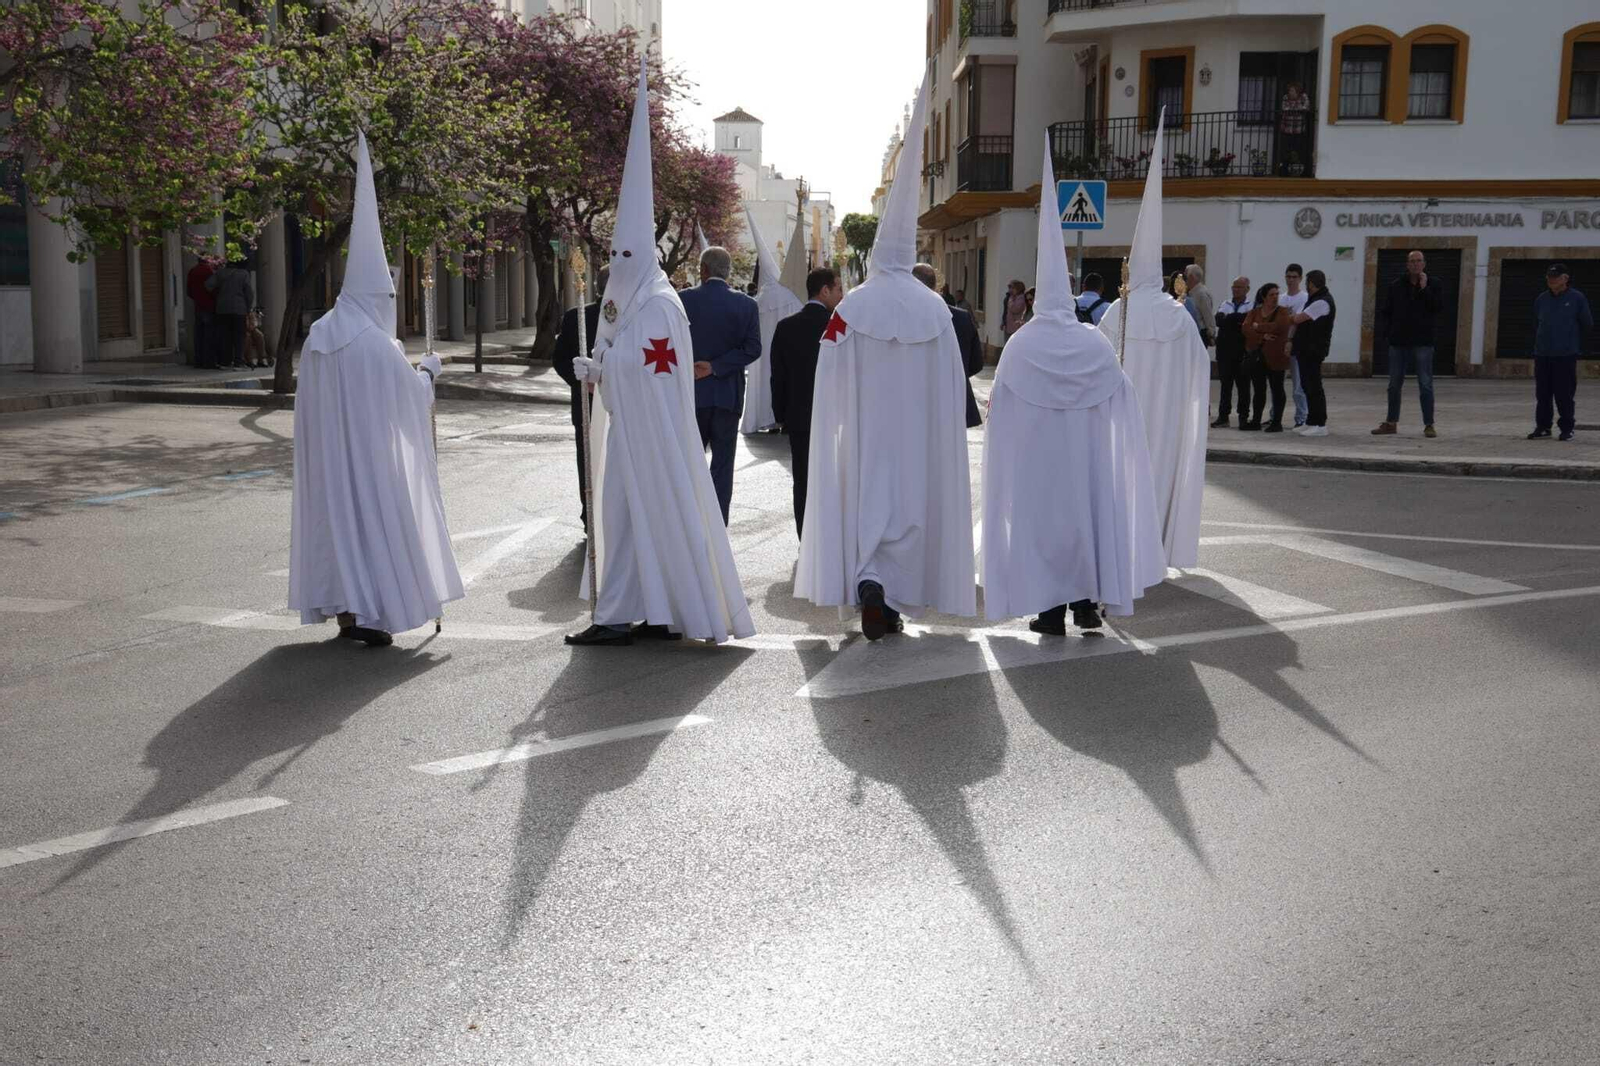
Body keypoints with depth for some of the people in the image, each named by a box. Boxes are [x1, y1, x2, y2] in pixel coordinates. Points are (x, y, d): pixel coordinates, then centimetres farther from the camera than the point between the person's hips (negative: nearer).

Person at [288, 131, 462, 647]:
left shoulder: (319, 335, 5)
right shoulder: (375, 342, -17)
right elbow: (410, 395, -9)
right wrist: (428, 370, 12)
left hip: (326, 454, 7)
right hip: (369, 452, -7)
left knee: (337, 514, 14)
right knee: (374, 514, 1)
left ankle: (344, 606, 19)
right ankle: (370, 611, 0)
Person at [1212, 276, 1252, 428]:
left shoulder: (1252, 306, 1)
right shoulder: (1225, 304, 14)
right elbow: (1218, 320, -4)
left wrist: (1229, 319, -15)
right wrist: (1238, 319, -13)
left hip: (1243, 351, -3)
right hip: (1225, 349, 3)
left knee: (1243, 384, 2)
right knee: (1225, 383, 7)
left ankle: (1244, 417, 8)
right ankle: (1223, 416, 11)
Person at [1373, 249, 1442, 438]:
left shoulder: (1433, 285, 2)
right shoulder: (1396, 285, 7)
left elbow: (1438, 307, -11)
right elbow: (1388, 311, 11)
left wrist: (1424, 289, -15)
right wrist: (1392, 331, 3)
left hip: (1422, 342, -3)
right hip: (1398, 342, 3)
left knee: (1425, 385, -3)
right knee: (1394, 385, 9)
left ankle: (1429, 425, 0)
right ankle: (1391, 423, 19)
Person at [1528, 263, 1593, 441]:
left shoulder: (1576, 298, -2)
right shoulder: (1542, 299, 9)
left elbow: (1588, 324, 5)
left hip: (1566, 355, -4)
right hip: (1542, 354, 4)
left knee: (1565, 394, -2)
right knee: (1542, 393, 6)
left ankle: (1567, 428, 5)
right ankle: (1542, 427, 14)